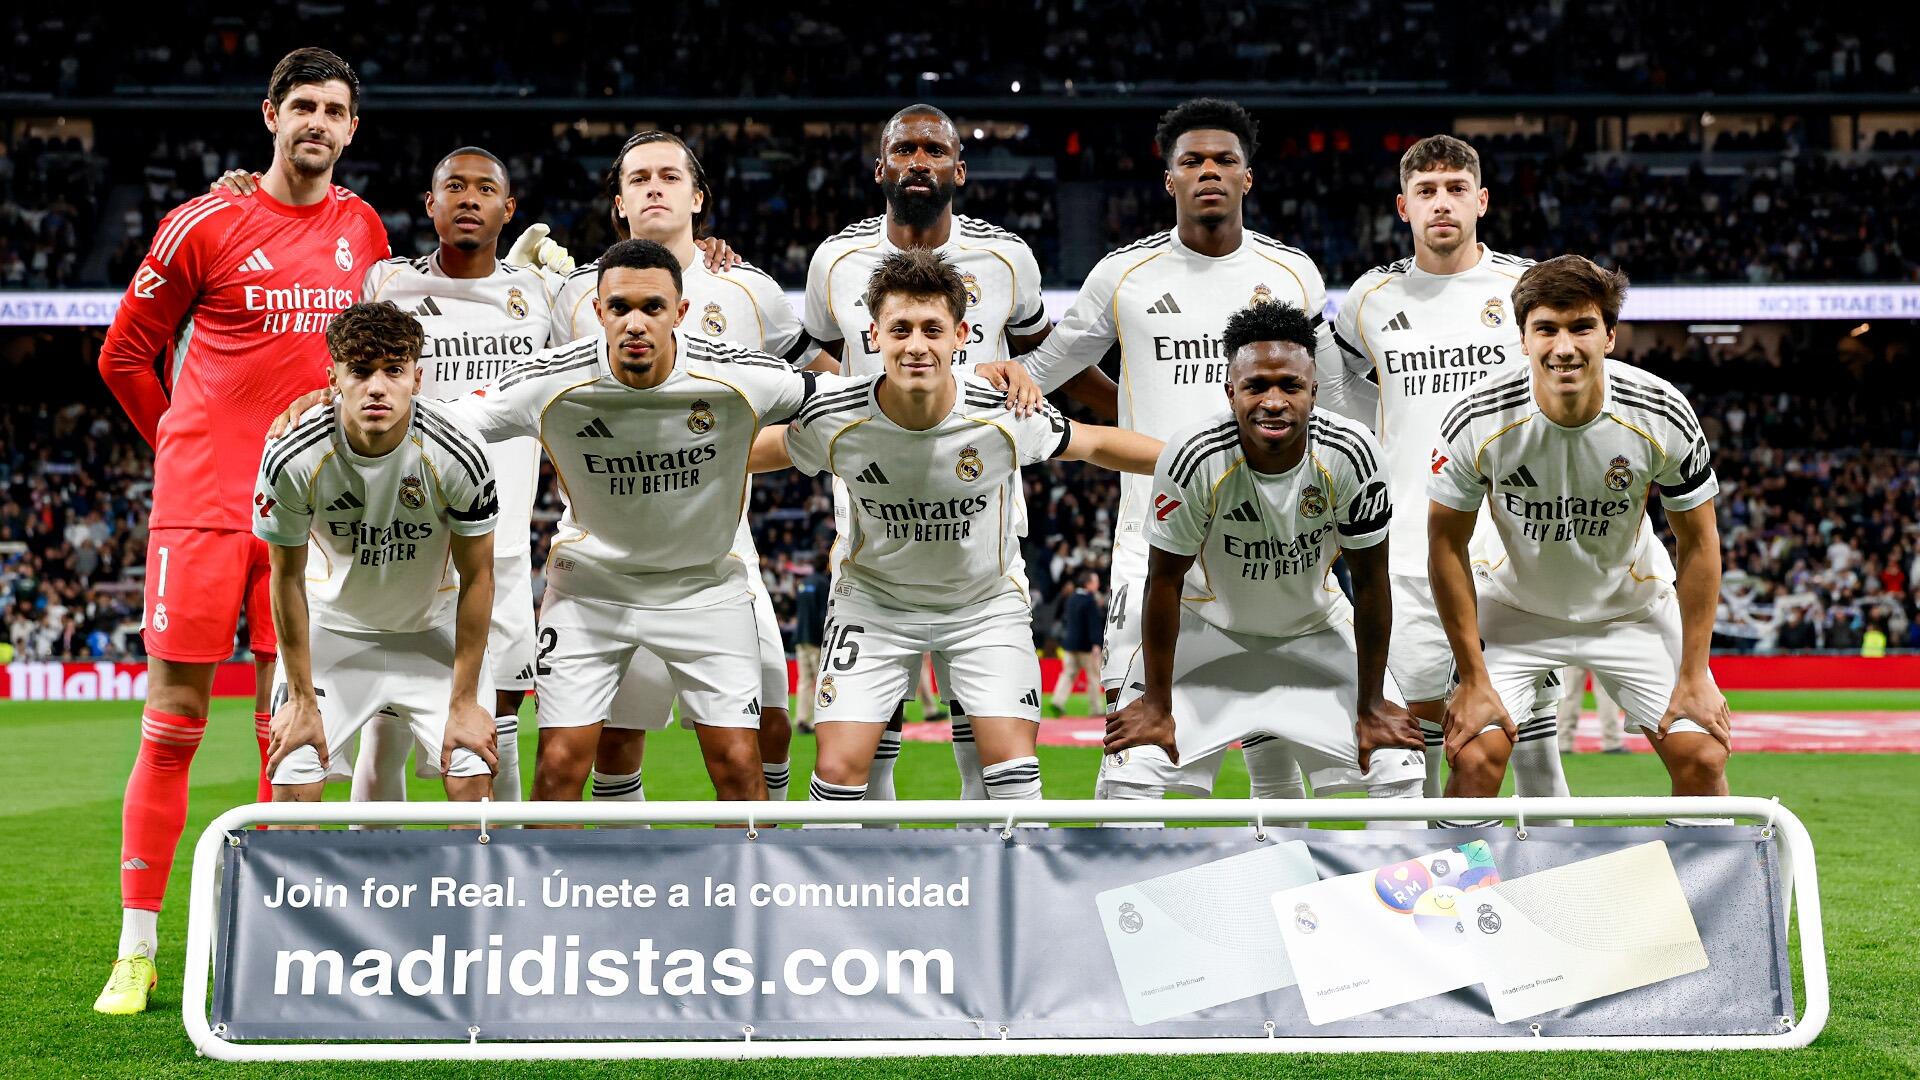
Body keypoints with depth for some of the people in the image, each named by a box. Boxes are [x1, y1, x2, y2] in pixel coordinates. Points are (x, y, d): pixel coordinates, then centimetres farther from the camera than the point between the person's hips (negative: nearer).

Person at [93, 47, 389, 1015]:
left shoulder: (362, 228, 10)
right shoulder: (206, 224, -2)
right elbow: (125, 354, 6)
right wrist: (187, 446, 6)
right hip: (202, 503, -3)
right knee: (172, 725, -2)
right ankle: (137, 951, 4)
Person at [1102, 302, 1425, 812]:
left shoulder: (1350, 452, -26)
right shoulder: (1193, 458, -31)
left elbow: (1369, 582, -14)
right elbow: (1164, 582, -18)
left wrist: (1371, 707, -8)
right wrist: (1157, 706, -12)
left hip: (1315, 625, 2)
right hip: (1207, 624, -2)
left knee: (1397, 768, -5)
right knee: (1129, 774, -14)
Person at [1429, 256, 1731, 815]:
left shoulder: (1662, 416, -22)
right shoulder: (1478, 422, -24)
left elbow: (1698, 541, -8)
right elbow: (1447, 543, -12)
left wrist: (1694, 675, -10)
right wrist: (1473, 679, -13)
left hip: (1634, 606, 1)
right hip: (1515, 607, -1)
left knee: (1703, 758, -9)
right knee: (1474, 757, -17)